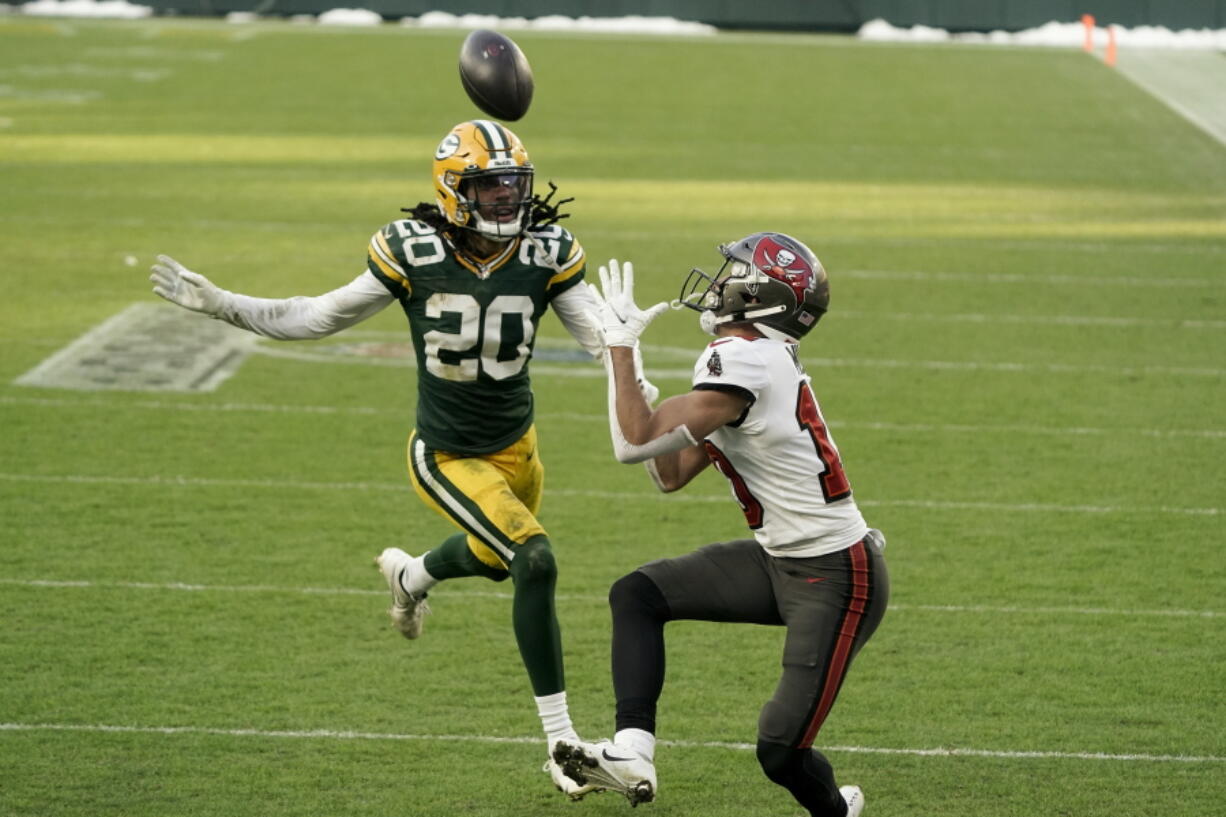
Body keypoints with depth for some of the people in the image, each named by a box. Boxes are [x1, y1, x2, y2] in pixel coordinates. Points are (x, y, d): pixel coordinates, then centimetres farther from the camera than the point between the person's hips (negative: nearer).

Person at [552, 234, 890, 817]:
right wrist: (625, 363, 7)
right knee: (637, 594, 0)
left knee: (781, 751, -6)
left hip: (836, 578, -10)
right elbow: (670, 475, 11)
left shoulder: (744, 360, -23)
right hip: (780, 560, 10)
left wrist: (621, 345, -14)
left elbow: (636, 445, -24)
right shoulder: (754, 357, 7)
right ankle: (632, 754, -8)